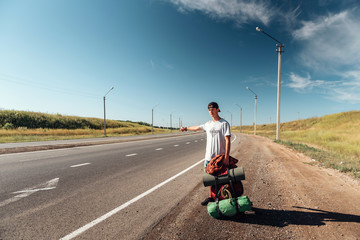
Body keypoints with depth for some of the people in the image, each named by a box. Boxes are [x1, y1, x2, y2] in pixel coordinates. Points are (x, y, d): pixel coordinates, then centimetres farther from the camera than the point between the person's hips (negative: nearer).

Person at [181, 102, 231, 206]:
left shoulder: (224, 123, -7)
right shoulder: (208, 124, 11)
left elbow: (227, 141, -13)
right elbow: (197, 127, 28)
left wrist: (226, 157, -19)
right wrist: (186, 128, 42)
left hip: (220, 157, -5)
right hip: (209, 156, 5)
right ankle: (211, 197, 27)